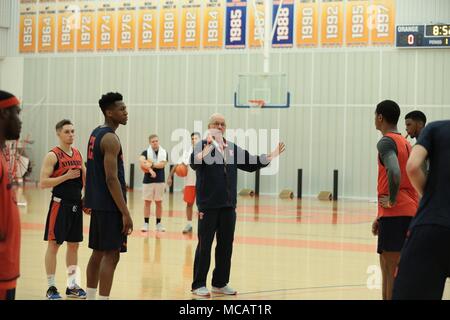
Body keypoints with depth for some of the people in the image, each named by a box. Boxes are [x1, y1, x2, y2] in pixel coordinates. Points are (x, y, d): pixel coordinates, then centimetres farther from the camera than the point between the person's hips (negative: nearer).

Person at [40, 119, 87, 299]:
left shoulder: (78, 154, 10)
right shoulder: (52, 156, -10)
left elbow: (85, 177, 20)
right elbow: (43, 183, -16)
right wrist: (66, 176, -22)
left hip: (76, 204, 7)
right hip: (60, 204, -7)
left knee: (74, 245, 11)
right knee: (54, 244, -1)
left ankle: (72, 286, 21)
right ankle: (51, 287, 6)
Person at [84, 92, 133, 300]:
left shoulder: (96, 133, 13)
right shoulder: (110, 138, -16)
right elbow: (111, 178, -22)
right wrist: (125, 213, -21)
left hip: (98, 203, 10)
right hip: (110, 206, -10)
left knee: (98, 252, 15)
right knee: (111, 255, -7)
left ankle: (90, 297, 21)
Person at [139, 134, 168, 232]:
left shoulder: (164, 153, 3)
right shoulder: (146, 152, -1)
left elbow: (162, 164, -12)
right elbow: (141, 161, -20)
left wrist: (151, 164, -19)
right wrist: (150, 169, -29)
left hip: (160, 181, 1)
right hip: (148, 180, -1)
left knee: (159, 202, 7)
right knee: (147, 202, 2)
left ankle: (158, 223, 14)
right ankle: (146, 223, 8)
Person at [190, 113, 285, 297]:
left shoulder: (233, 149, 12)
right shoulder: (203, 146, -5)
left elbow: (251, 164, 20)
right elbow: (194, 163, -24)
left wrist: (271, 157, 12)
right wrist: (210, 145, -35)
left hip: (228, 206, 6)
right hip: (208, 205, -6)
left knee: (226, 245, 10)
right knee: (205, 245, -1)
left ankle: (220, 283, 22)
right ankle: (198, 285, 7)